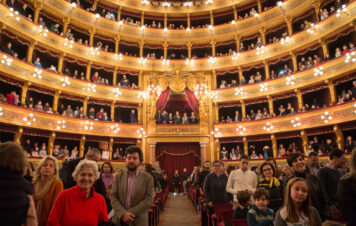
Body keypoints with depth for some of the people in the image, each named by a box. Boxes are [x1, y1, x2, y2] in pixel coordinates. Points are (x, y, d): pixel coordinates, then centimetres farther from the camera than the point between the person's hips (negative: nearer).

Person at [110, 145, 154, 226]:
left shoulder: (148, 178, -6)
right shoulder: (118, 176, 2)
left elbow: (149, 200, -10)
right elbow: (113, 197, -2)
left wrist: (131, 213, -16)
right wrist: (123, 213, -16)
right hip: (119, 219, 2)